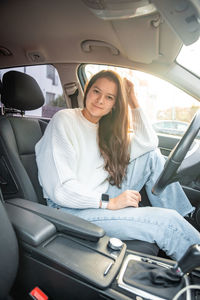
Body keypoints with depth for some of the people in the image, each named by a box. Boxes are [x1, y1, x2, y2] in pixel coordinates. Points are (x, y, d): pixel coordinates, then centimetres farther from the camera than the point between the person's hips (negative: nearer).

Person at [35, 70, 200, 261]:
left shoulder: (105, 129, 10)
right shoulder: (64, 120, -12)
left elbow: (149, 143, 1)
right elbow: (59, 188, -20)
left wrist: (133, 100, 2)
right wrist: (109, 202, -20)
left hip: (103, 198, 7)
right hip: (73, 210, -7)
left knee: (153, 155, -2)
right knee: (168, 223, -17)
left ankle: (182, 218, 4)